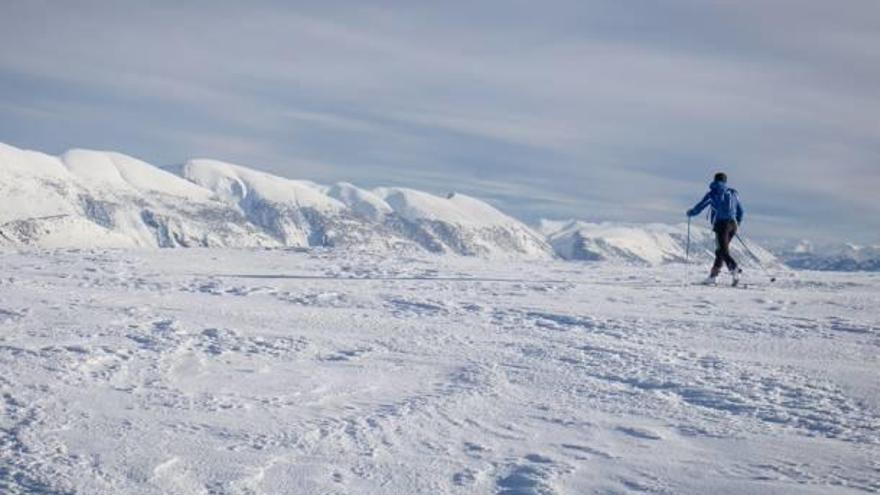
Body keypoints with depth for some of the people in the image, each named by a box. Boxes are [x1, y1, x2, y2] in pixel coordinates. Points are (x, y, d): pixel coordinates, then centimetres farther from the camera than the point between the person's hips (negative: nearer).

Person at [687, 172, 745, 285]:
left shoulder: (712, 193, 0)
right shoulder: (733, 193, 15)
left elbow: (700, 207, 4)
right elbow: (740, 211, 20)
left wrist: (690, 212, 23)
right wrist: (737, 222, 36)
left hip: (721, 224, -6)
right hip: (732, 224, 6)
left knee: (723, 251, -8)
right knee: (721, 251, 13)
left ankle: (736, 270, -28)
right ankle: (713, 276, 15)